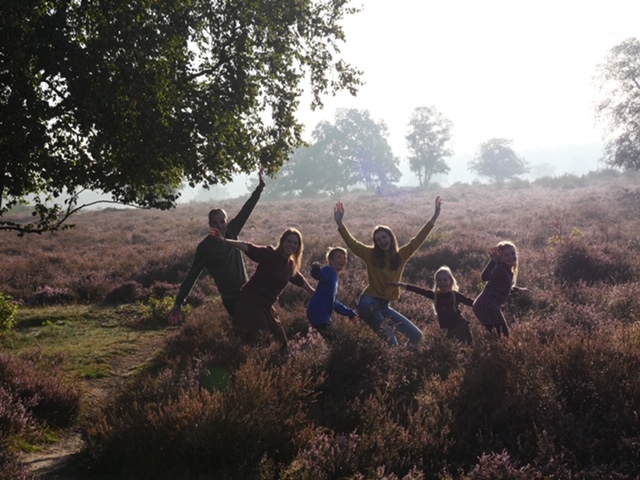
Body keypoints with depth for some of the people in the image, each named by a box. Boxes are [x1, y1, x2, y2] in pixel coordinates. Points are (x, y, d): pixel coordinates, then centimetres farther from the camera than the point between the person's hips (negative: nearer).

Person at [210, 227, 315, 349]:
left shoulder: (291, 266, 10)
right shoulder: (269, 254, -11)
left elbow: (300, 280, 29)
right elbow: (247, 247, -24)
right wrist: (224, 240, -37)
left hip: (266, 305, 8)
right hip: (250, 300, -8)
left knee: (279, 340, 15)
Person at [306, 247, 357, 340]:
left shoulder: (334, 277, 22)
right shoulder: (329, 271, -7)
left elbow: (334, 302, 29)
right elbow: (320, 275, -33)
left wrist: (349, 313, 33)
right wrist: (316, 269, -57)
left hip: (323, 315, 10)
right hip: (318, 314, -10)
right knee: (330, 340, -10)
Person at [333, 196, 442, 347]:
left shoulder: (401, 255, 6)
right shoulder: (371, 254, -4)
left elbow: (418, 239, 5)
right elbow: (351, 243, -13)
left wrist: (434, 217, 1)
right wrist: (340, 223, -26)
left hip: (384, 305, 6)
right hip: (369, 303, -6)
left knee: (417, 336, 3)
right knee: (391, 341, -21)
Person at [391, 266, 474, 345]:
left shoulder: (455, 295, -5)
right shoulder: (435, 295, 3)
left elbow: (469, 301, -6)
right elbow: (419, 290, 1)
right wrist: (401, 285, -2)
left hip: (460, 325, -5)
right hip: (449, 328, 5)